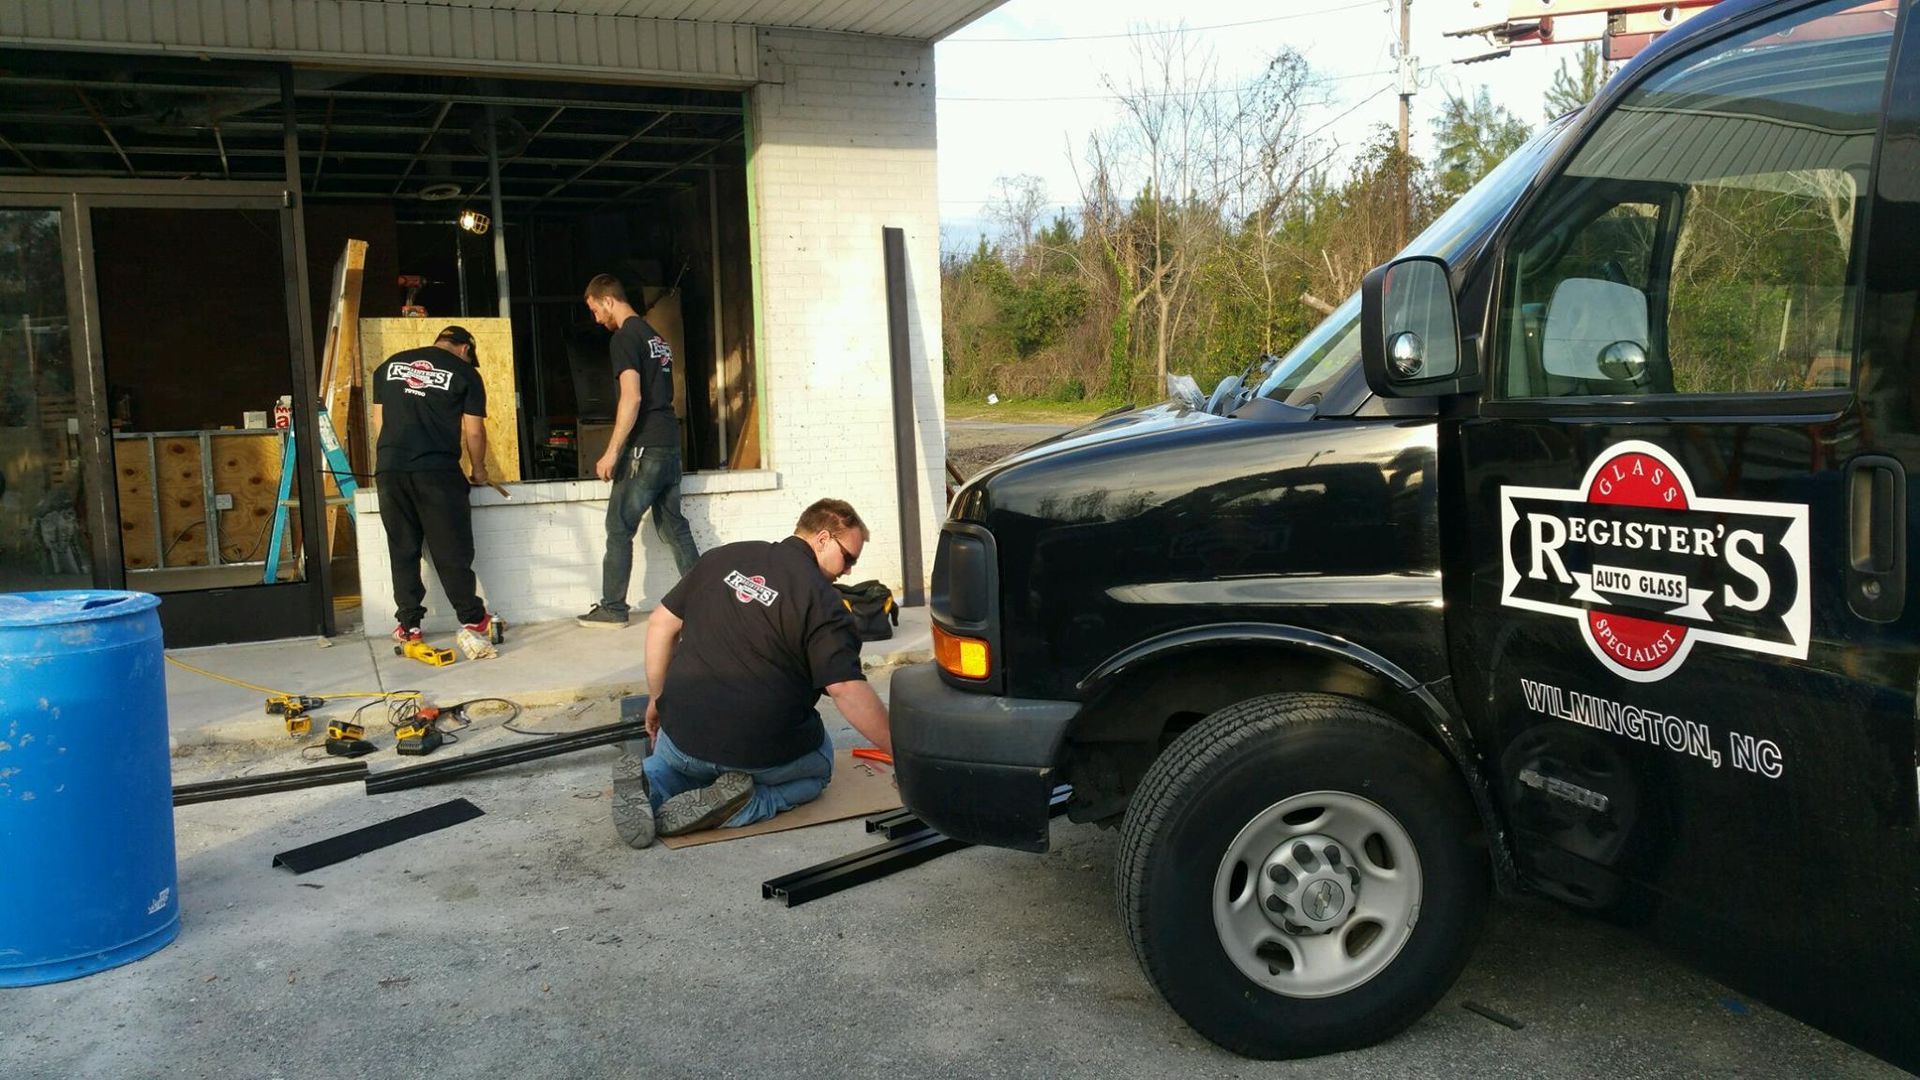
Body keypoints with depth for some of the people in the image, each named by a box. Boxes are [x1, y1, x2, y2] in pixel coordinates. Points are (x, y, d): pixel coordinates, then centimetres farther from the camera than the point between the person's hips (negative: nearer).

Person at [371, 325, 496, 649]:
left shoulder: (389, 365, 17)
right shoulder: (465, 373, 4)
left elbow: (378, 421, 17)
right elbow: (474, 431, 2)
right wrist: (479, 470, 16)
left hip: (389, 468, 4)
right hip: (437, 470, -3)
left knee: (402, 549, 10)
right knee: (452, 549, 2)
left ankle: (408, 624, 12)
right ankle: (472, 620, 6)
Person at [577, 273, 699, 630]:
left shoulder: (625, 338, -9)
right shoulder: (655, 336, 18)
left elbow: (631, 398, -19)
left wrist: (612, 452, -17)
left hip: (645, 446, -9)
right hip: (670, 441, 9)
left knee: (619, 528, -1)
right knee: (673, 525, 12)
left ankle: (612, 610, 3)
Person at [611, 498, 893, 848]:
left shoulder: (724, 558, 7)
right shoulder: (821, 601, -10)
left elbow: (661, 624, 10)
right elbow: (848, 690, -19)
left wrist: (659, 699, 21)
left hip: (684, 735, 4)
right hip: (764, 751, -4)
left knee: (671, 764, 38)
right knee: (816, 769, 29)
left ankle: (647, 787, 0)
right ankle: (743, 806, -3)